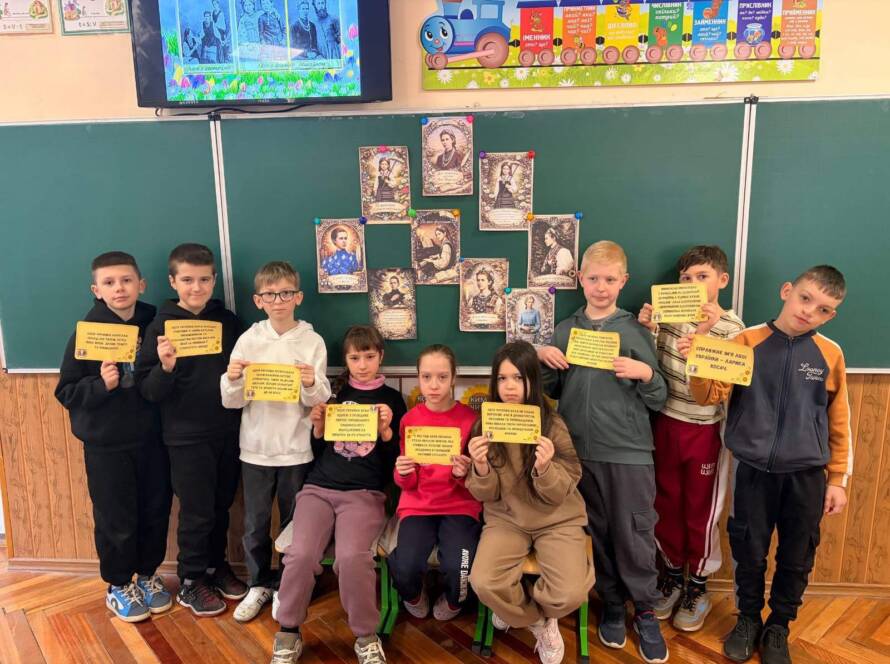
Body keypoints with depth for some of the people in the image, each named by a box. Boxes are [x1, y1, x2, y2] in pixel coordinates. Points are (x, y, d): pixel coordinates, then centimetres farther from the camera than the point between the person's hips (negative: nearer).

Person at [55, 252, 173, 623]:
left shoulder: (154, 324, -2)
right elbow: (65, 392, -9)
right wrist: (102, 385, -24)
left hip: (152, 439, 3)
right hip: (106, 445, -3)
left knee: (156, 513, 12)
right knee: (116, 520, 9)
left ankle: (147, 575, 34)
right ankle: (118, 586, 30)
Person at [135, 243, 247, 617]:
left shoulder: (227, 321, 4)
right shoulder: (161, 327, -7)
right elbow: (149, 391, -9)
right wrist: (166, 367, -27)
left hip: (228, 432, 4)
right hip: (187, 438, -4)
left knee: (221, 506, 16)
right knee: (196, 513, 7)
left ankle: (216, 566, 37)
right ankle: (191, 581, 27)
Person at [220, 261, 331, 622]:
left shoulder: (312, 342, -5)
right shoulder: (248, 340, -2)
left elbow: (319, 402, -6)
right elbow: (232, 401, -2)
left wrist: (312, 384, -27)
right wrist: (232, 380, -22)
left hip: (296, 449, -1)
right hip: (256, 448, 1)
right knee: (255, 524, 12)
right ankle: (260, 584, 33)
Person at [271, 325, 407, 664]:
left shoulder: (392, 399, 9)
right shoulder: (334, 393, 14)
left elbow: (396, 462, 7)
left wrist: (386, 431, -10)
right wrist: (317, 427, -2)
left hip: (365, 493, -2)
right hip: (318, 487, 2)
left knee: (352, 556, -30)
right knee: (301, 554, -24)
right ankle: (288, 634, 2)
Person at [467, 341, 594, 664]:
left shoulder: (553, 425, -12)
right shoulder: (485, 426, -7)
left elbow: (559, 494, -11)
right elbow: (486, 495, -3)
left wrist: (544, 469, -33)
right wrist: (481, 468, -26)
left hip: (557, 519, -1)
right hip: (506, 518, 2)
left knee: (570, 594, -23)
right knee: (483, 583, -23)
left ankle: (514, 608, 12)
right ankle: (542, 625, 8)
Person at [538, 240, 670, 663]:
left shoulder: (636, 331, -2)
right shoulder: (564, 331, 6)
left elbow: (658, 402, 0)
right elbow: (552, 392, 12)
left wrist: (646, 375, -20)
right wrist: (543, 360, -5)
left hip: (629, 452, -2)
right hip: (579, 450, 3)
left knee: (634, 535, 5)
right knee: (598, 533, 14)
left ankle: (645, 612, 24)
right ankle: (611, 603, 31)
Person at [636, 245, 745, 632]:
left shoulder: (732, 328, -8)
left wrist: (704, 335, -28)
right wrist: (648, 331, -14)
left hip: (704, 429, -3)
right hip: (665, 423, 3)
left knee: (701, 508, 9)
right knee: (666, 503, 14)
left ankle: (698, 586, 28)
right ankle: (672, 574, 33)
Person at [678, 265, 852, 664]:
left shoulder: (830, 354, -2)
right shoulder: (746, 342, -6)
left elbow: (838, 423, 5)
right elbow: (711, 397, -11)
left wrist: (838, 479, 6)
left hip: (807, 476, 1)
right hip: (753, 472, -1)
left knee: (796, 560, 15)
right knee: (749, 554, 13)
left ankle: (778, 626, 38)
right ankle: (748, 619, 37)